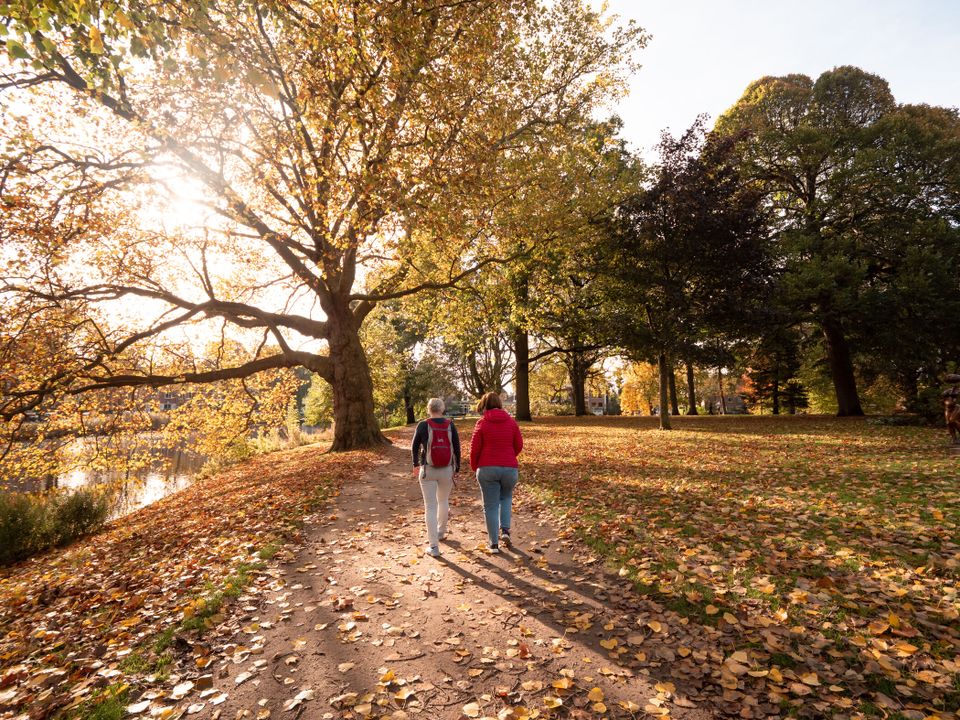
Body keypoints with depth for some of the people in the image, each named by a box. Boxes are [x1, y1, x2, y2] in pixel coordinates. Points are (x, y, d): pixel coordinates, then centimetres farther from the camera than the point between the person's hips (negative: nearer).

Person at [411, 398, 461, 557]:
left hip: (428, 470, -2)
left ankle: (433, 546, -1)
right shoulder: (450, 425, -3)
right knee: (443, 500, 25)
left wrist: (415, 464, 19)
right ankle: (441, 531, 45)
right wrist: (457, 468, 10)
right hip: (447, 470, 3)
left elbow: (415, 447, 3)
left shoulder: (423, 425, -7)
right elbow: (457, 448, -1)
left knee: (430, 507, 2)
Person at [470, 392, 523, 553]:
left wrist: (474, 467, 12)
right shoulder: (511, 422, 1)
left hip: (487, 469, -2)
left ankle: (494, 543, 12)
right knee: (506, 498, 26)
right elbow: (519, 445, 5)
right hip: (510, 468, 2)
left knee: (491, 506, 8)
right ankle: (505, 530, 12)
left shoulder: (482, 423, -5)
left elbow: (475, 448, -5)